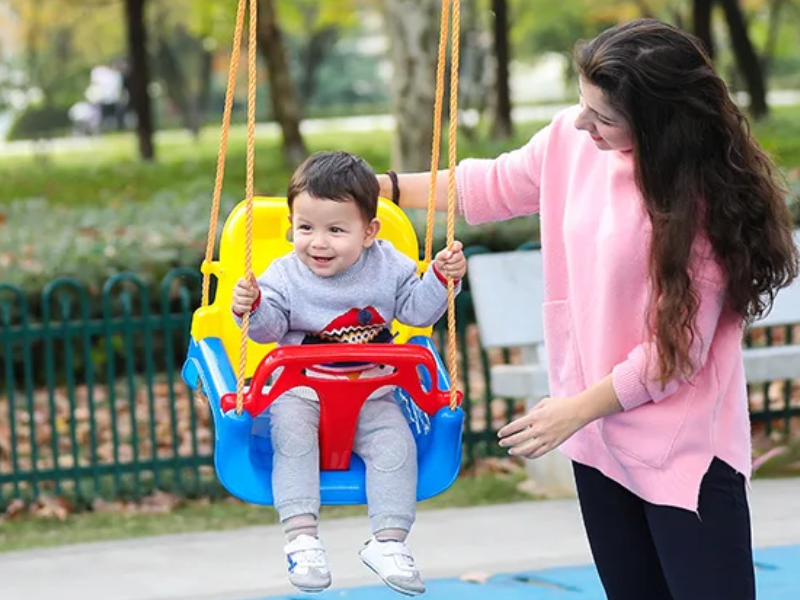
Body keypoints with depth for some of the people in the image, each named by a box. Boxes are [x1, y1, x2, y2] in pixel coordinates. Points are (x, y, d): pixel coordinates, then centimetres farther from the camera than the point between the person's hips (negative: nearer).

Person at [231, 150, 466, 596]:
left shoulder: (388, 266, -1)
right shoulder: (286, 276, -6)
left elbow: (418, 310, 4)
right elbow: (269, 328, -10)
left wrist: (442, 278, -10)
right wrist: (252, 307, -30)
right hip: (301, 393, -1)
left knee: (395, 443, -20)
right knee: (292, 436, -28)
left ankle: (389, 541, -14)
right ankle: (302, 537, -29)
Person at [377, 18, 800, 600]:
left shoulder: (701, 197, -21)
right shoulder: (571, 138, -4)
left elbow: (680, 346, -18)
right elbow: (494, 185, 16)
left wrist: (576, 410, -12)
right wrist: (380, 188, 15)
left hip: (683, 452, -6)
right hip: (600, 440, 6)